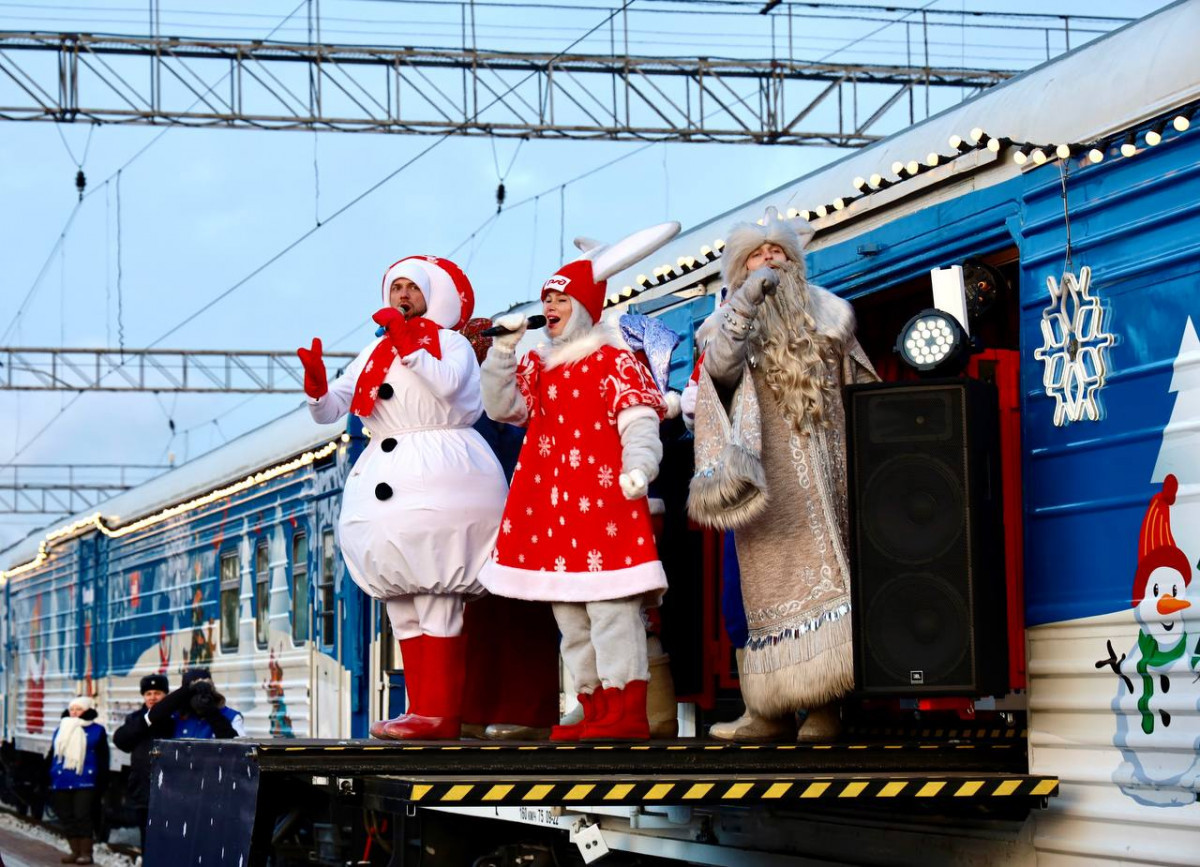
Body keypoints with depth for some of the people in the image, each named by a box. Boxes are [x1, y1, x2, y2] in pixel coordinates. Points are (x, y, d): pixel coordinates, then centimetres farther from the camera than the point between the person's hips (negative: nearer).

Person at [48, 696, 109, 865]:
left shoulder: (96, 730, 2)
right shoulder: (60, 730, 16)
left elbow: (103, 759, 1)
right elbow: (52, 756, 20)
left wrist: (102, 781, -6)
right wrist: (47, 780, 16)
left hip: (85, 782, -5)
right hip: (61, 783, 5)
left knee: (83, 816, -7)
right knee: (67, 818, 6)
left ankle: (86, 852, -1)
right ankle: (75, 851, 13)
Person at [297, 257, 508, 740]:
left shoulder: (451, 343, 5)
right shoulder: (375, 352, 20)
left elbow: (447, 387, -17)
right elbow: (330, 409, 12)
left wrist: (407, 342, -15)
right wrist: (317, 385, -9)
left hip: (439, 476, -7)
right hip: (388, 481, 7)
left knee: (436, 599, -12)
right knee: (401, 601, 3)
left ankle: (440, 713, -15)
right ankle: (420, 710, 5)